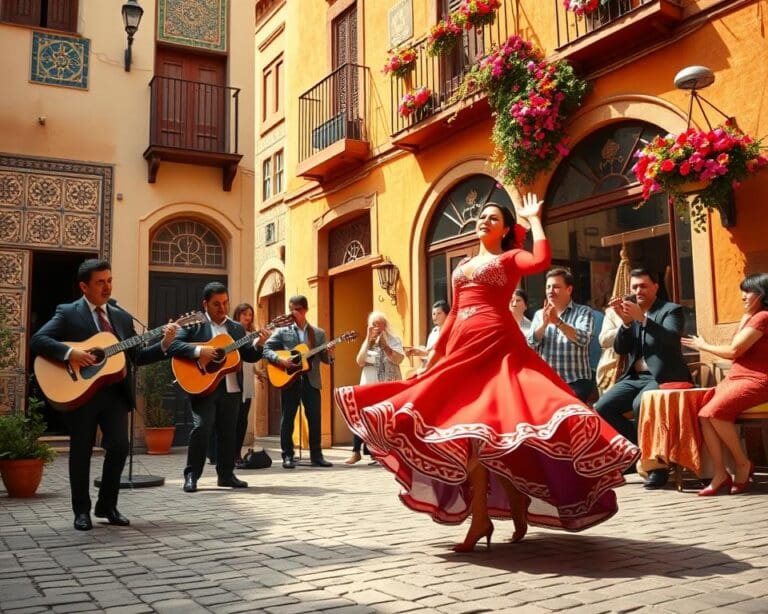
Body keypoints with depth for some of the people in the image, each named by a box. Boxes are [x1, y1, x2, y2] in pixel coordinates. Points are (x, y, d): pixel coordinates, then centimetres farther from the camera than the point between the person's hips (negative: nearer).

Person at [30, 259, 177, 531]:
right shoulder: (68, 313, -1)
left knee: (119, 446, -4)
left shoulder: (122, 317, 13)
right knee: (81, 451, 5)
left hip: (115, 392, 4)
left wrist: (164, 344, -3)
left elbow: (136, 356, 12)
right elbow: (37, 340, -11)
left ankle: (107, 505, 15)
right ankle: (82, 510, 20)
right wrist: (69, 353, -24)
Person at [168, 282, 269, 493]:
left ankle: (226, 474, 20)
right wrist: (199, 351, -22)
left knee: (228, 431, 10)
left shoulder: (237, 328, 14)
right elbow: (173, 345, -10)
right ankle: (191, 475, 1)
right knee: (201, 428, -11)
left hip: (231, 388, 5)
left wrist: (258, 343, -10)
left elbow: (249, 356, 10)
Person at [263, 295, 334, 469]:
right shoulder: (283, 330, 4)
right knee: (287, 418, 2)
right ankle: (288, 456, 10)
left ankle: (316, 456, 11)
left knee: (315, 418, 2)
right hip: (289, 379, -2)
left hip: (311, 380, 2)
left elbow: (325, 359, 10)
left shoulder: (319, 333, 10)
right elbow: (266, 349, -1)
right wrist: (280, 360, -17)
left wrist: (329, 354, -12)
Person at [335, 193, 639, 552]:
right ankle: (481, 517, 11)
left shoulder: (511, 258, 6)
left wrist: (534, 219, -3)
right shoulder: (462, 266, 24)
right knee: (465, 429, 3)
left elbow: (541, 260, -17)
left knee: (484, 424, -15)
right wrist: (434, 354, 18)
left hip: (495, 345, -7)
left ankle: (482, 517, -5)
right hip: (462, 347, 7)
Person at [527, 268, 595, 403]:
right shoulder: (539, 314, 11)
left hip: (576, 380, -3)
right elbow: (531, 344, -2)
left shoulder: (583, 311, 2)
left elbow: (583, 339, -16)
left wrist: (558, 322, -28)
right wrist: (544, 324, -19)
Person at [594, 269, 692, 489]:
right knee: (601, 408, -12)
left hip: (663, 376, -6)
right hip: (635, 377, 6)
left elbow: (672, 339, -21)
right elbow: (620, 349, 4)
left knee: (640, 405, -34)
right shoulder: (630, 310, 14)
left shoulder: (671, 310, 0)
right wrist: (626, 322, -13)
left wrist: (642, 319, -30)